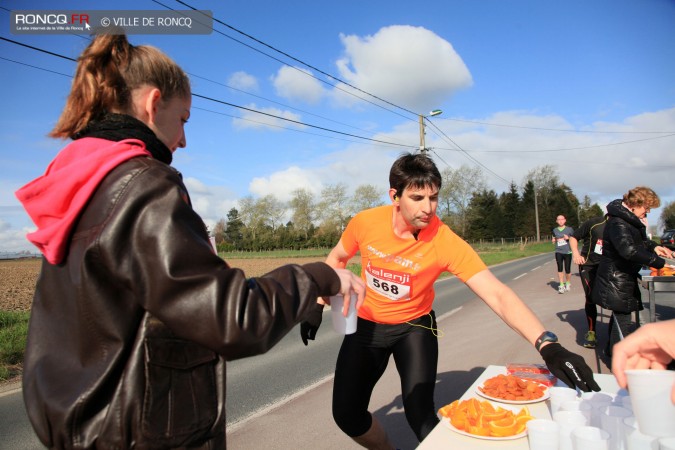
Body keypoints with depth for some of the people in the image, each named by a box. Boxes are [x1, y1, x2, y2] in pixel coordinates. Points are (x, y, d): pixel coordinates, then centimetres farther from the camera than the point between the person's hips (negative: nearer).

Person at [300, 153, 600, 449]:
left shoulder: (446, 243, -27)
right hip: (366, 323, 3)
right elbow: (337, 259, 1)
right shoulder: (365, 223, -20)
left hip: (413, 326, -2)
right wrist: (317, 304, -2)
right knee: (346, 415, 5)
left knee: (421, 418, -17)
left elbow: (497, 295, -32)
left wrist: (547, 345, -43)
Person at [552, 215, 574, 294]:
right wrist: (553, 240, -1)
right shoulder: (555, 230, 10)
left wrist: (568, 238, -11)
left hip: (567, 252, -1)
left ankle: (568, 283, 25)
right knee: (560, 269, -5)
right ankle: (561, 286, 0)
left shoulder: (569, 229, 3)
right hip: (558, 252, 1)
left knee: (567, 269, 2)